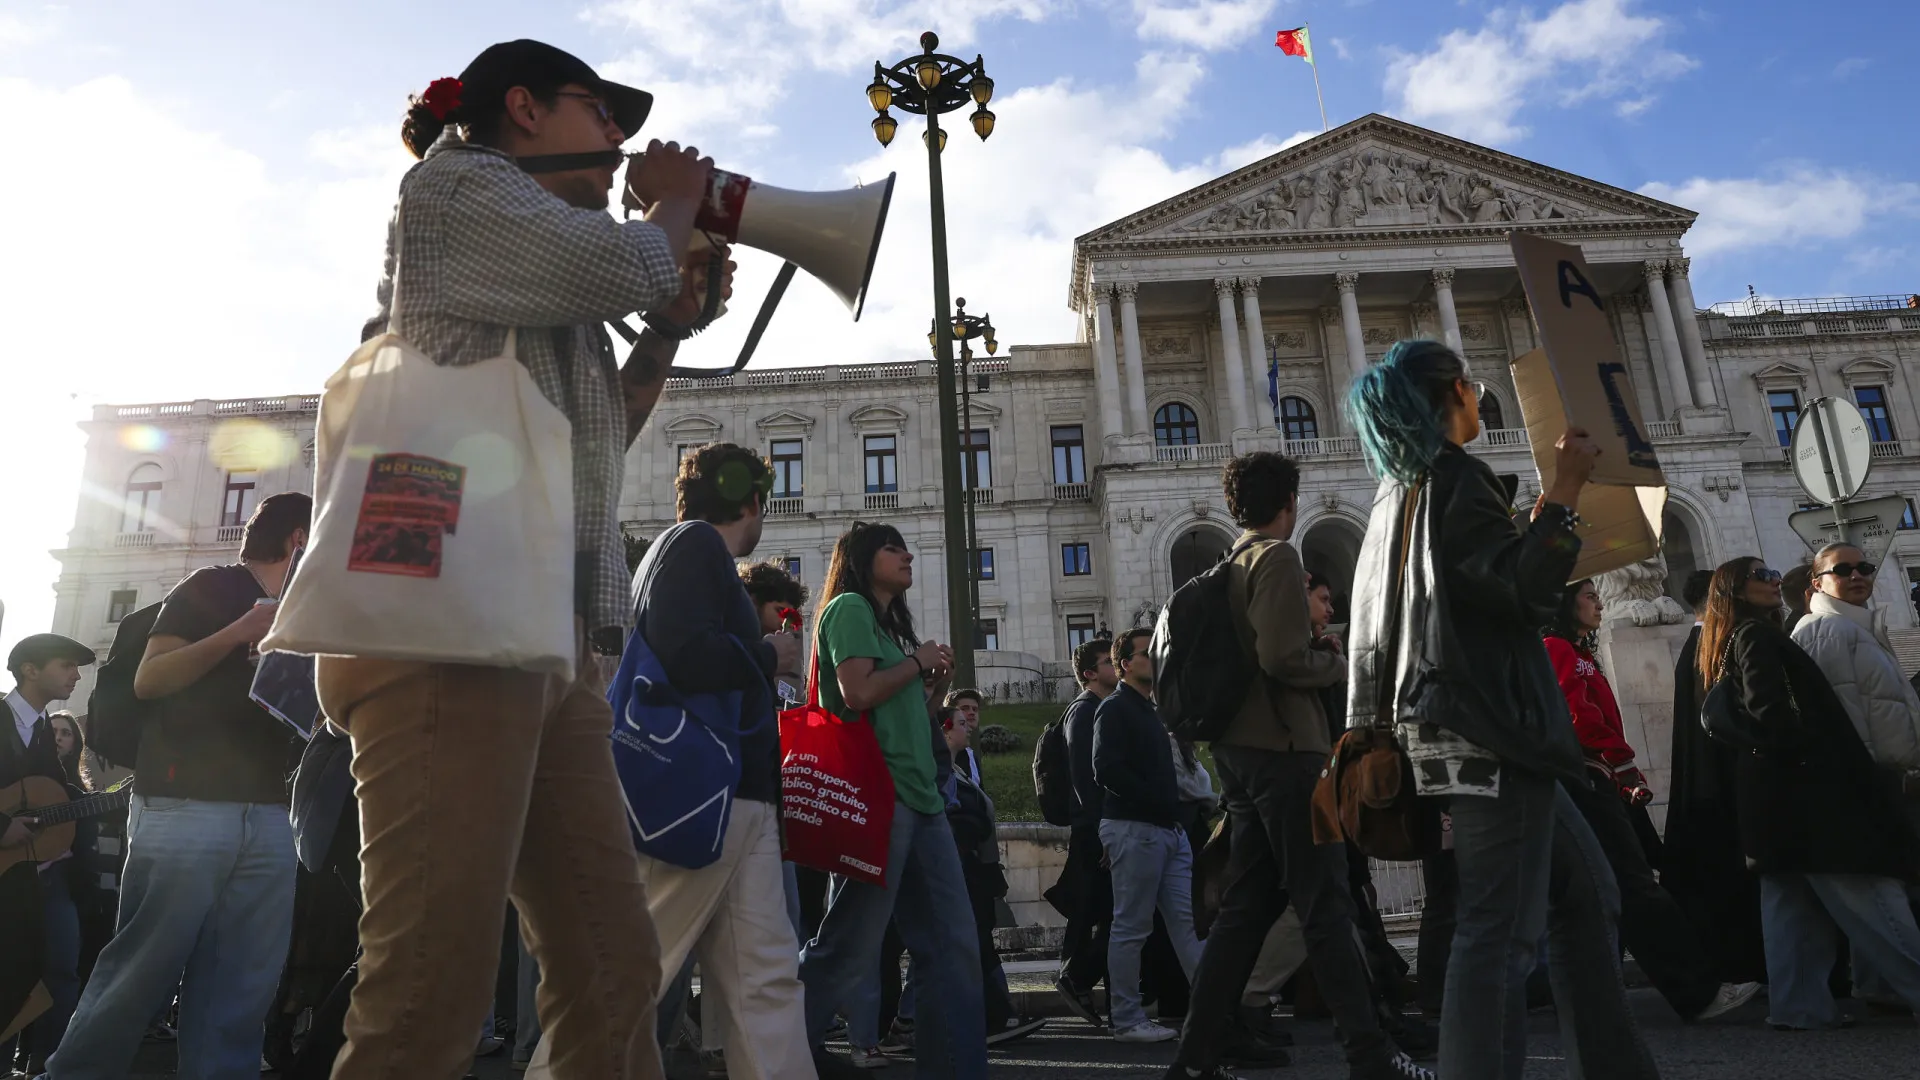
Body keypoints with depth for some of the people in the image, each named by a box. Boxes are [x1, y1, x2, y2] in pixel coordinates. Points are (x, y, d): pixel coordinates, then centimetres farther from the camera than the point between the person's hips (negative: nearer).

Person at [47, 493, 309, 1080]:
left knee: (243, 984, 2)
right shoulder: (211, 588, 3)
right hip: (186, 807, -6)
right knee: (143, 969, -5)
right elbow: (148, 680, -8)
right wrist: (237, 634, -18)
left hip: (268, 815, 6)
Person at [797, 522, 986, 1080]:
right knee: (850, 948, -6)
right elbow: (858, 693, -16)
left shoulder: (893, 622, 25)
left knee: (955, 946, 6)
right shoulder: (849, 607, -1)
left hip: (920, 794, 9)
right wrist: (919, 661, -4)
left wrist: (937, 684, 10)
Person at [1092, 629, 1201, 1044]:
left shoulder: (1149, 710, 21)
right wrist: (1157, 802, -15)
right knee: (1130, 927, -2)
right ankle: (1127, 1021, 5)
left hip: (1167, 828, 9)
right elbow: (1107, 770, -18)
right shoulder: (1114, 708, -6)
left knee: (1189, 918, 5)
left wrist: (1174, 808, 9)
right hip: (1133, 828, -9)